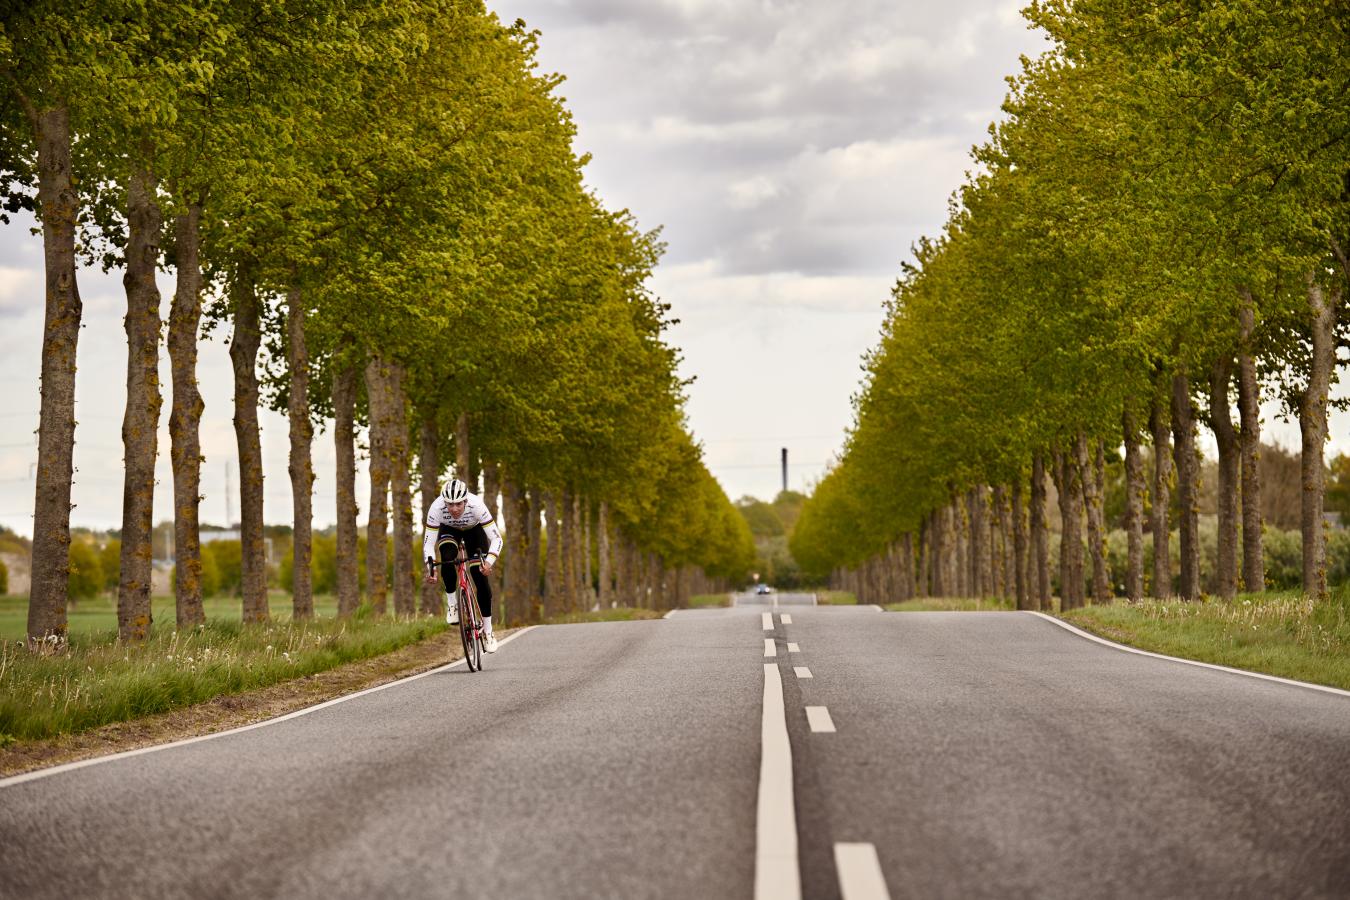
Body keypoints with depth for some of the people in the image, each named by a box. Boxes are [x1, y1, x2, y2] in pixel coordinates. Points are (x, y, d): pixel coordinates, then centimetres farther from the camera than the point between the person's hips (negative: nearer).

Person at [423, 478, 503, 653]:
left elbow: (496, 538, -37)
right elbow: (428, 543, -31)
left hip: (474, 530, -1)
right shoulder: (436, 508, -37)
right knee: (447, 557, -33)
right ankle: (451, 604, -14)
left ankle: (488, 631, 3)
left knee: (481, 577, -10)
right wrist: (430, 568, -46)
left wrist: (489, 562, -53)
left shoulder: (477, 505, -39)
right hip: (449, 530, 1)